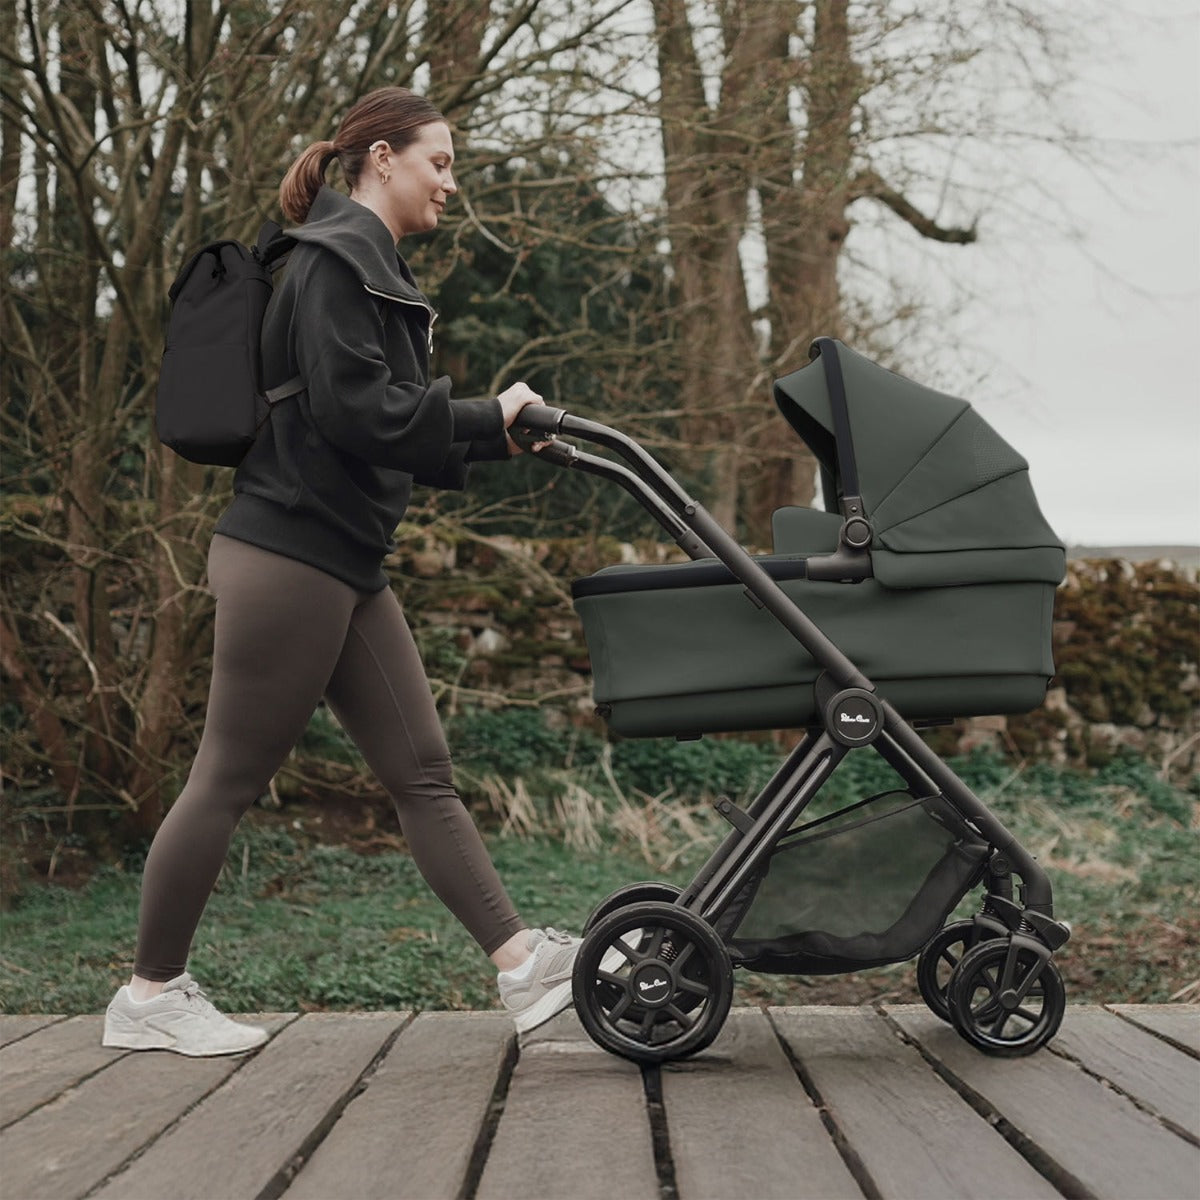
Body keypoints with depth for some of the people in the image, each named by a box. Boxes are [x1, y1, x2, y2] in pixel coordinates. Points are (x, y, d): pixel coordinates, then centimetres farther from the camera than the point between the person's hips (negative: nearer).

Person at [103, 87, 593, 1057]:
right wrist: (486, 423, -13)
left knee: (422, 770, 5)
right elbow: (353, 408, -19)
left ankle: (523, 962, 4)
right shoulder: (335, 260, -10)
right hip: (290, 550, -10)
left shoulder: (374, 268, 20)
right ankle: (151, 994, 10)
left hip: (344, 561, 10)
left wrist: (495, 434, 8)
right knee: (231, 778, -2)